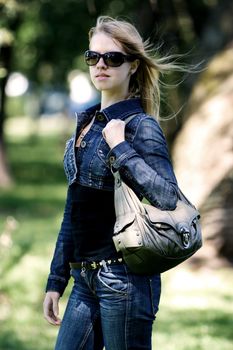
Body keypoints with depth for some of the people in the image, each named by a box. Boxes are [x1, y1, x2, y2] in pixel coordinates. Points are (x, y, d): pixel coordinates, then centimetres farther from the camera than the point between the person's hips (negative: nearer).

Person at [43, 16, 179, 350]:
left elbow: (168, 197, -23)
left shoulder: (140, 126, -8)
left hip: (124, 280, -8)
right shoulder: (87, 122, 13)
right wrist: (56, 280, 16)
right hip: (85, 281, 8)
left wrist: (119, 147, -20)